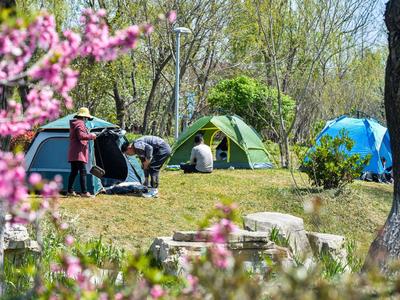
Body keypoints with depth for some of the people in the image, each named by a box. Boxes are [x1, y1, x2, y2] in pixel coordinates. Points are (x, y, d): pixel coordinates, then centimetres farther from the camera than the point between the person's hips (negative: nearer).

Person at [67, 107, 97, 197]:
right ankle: (84, 192, -16)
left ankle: (70, 191, 16)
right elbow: (81, 136, -24)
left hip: (73, 153, 10)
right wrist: (91, 136, -11)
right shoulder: (80, 124, -12)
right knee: (83, 171, -12)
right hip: (79, 152, -10)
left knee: (74, 172, 13)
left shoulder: (74, 124, 20)